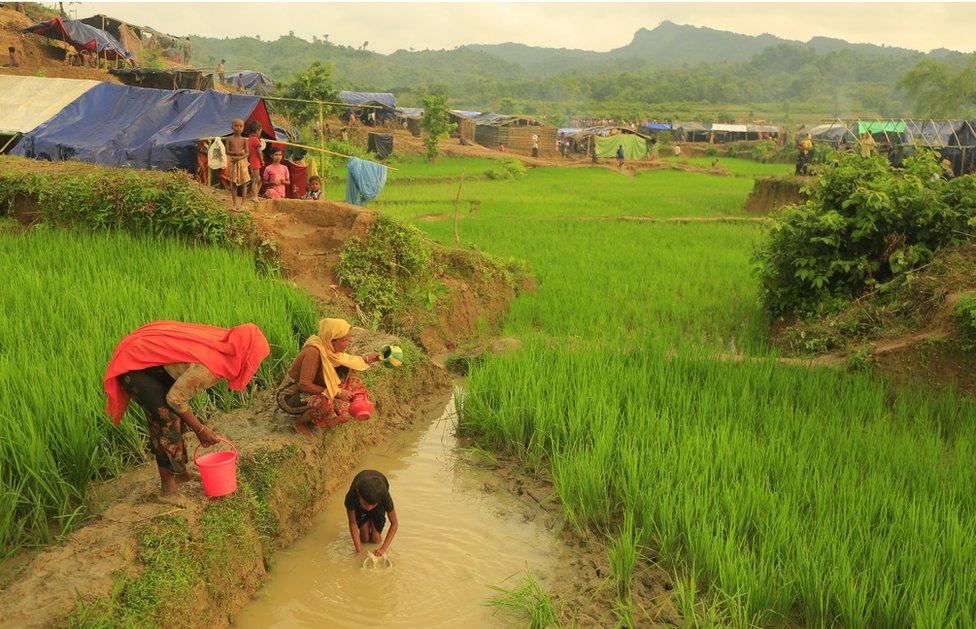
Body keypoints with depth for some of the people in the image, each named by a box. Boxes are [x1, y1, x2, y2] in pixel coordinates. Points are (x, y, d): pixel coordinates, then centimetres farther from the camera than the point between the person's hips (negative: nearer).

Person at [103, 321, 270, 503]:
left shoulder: (222, 344, -4)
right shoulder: (210, 365, -29)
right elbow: (175, 398, -19)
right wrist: (200, 429, -8)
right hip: (135, 366, -9)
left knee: (176, 416, 15)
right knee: (167, 420, -10)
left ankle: (181, 472, 31)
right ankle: (167, 489, 0)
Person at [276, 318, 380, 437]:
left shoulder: (328, 346, -7)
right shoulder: (313, 351, -31)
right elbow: (304, 385, -29)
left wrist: (366, 358, 6)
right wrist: (336, 392, -25)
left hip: (309, 389, 8)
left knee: (347, 370, 1)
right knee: (339, 407, -30)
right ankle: (301, 421, -8)